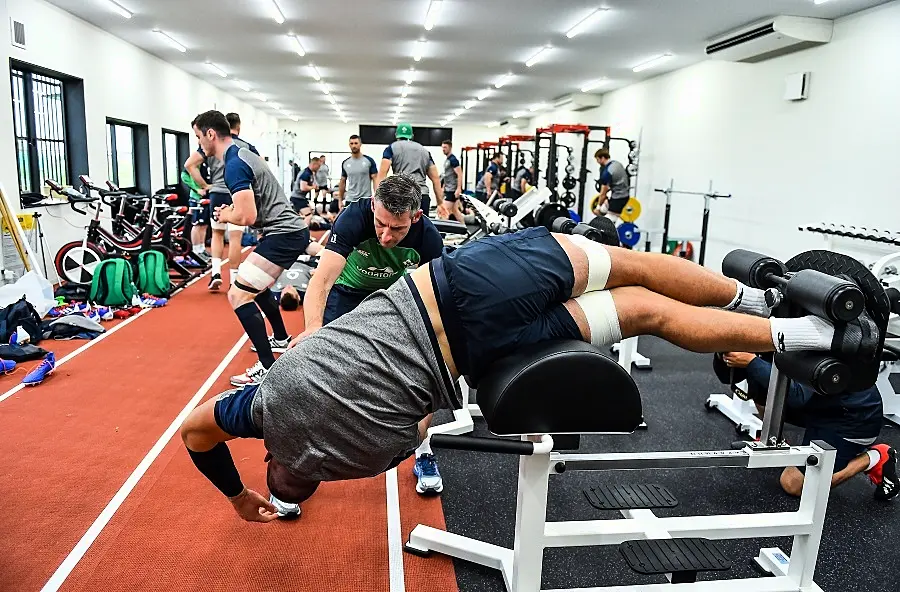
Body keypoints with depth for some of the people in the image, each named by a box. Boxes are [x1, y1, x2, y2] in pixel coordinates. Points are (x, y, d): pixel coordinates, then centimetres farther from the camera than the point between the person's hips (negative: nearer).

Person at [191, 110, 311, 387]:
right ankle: (280, 339, 40)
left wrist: (225, 215, -2)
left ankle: (268, 368, -10)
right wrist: (231, 210, 10)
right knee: (255, 286, 27)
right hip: (292, 229, 11)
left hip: (283, 235, -11)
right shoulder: (244, 154, 16)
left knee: (239, 294, -11)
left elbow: (247, 217, -23)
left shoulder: (234, 164, -16)